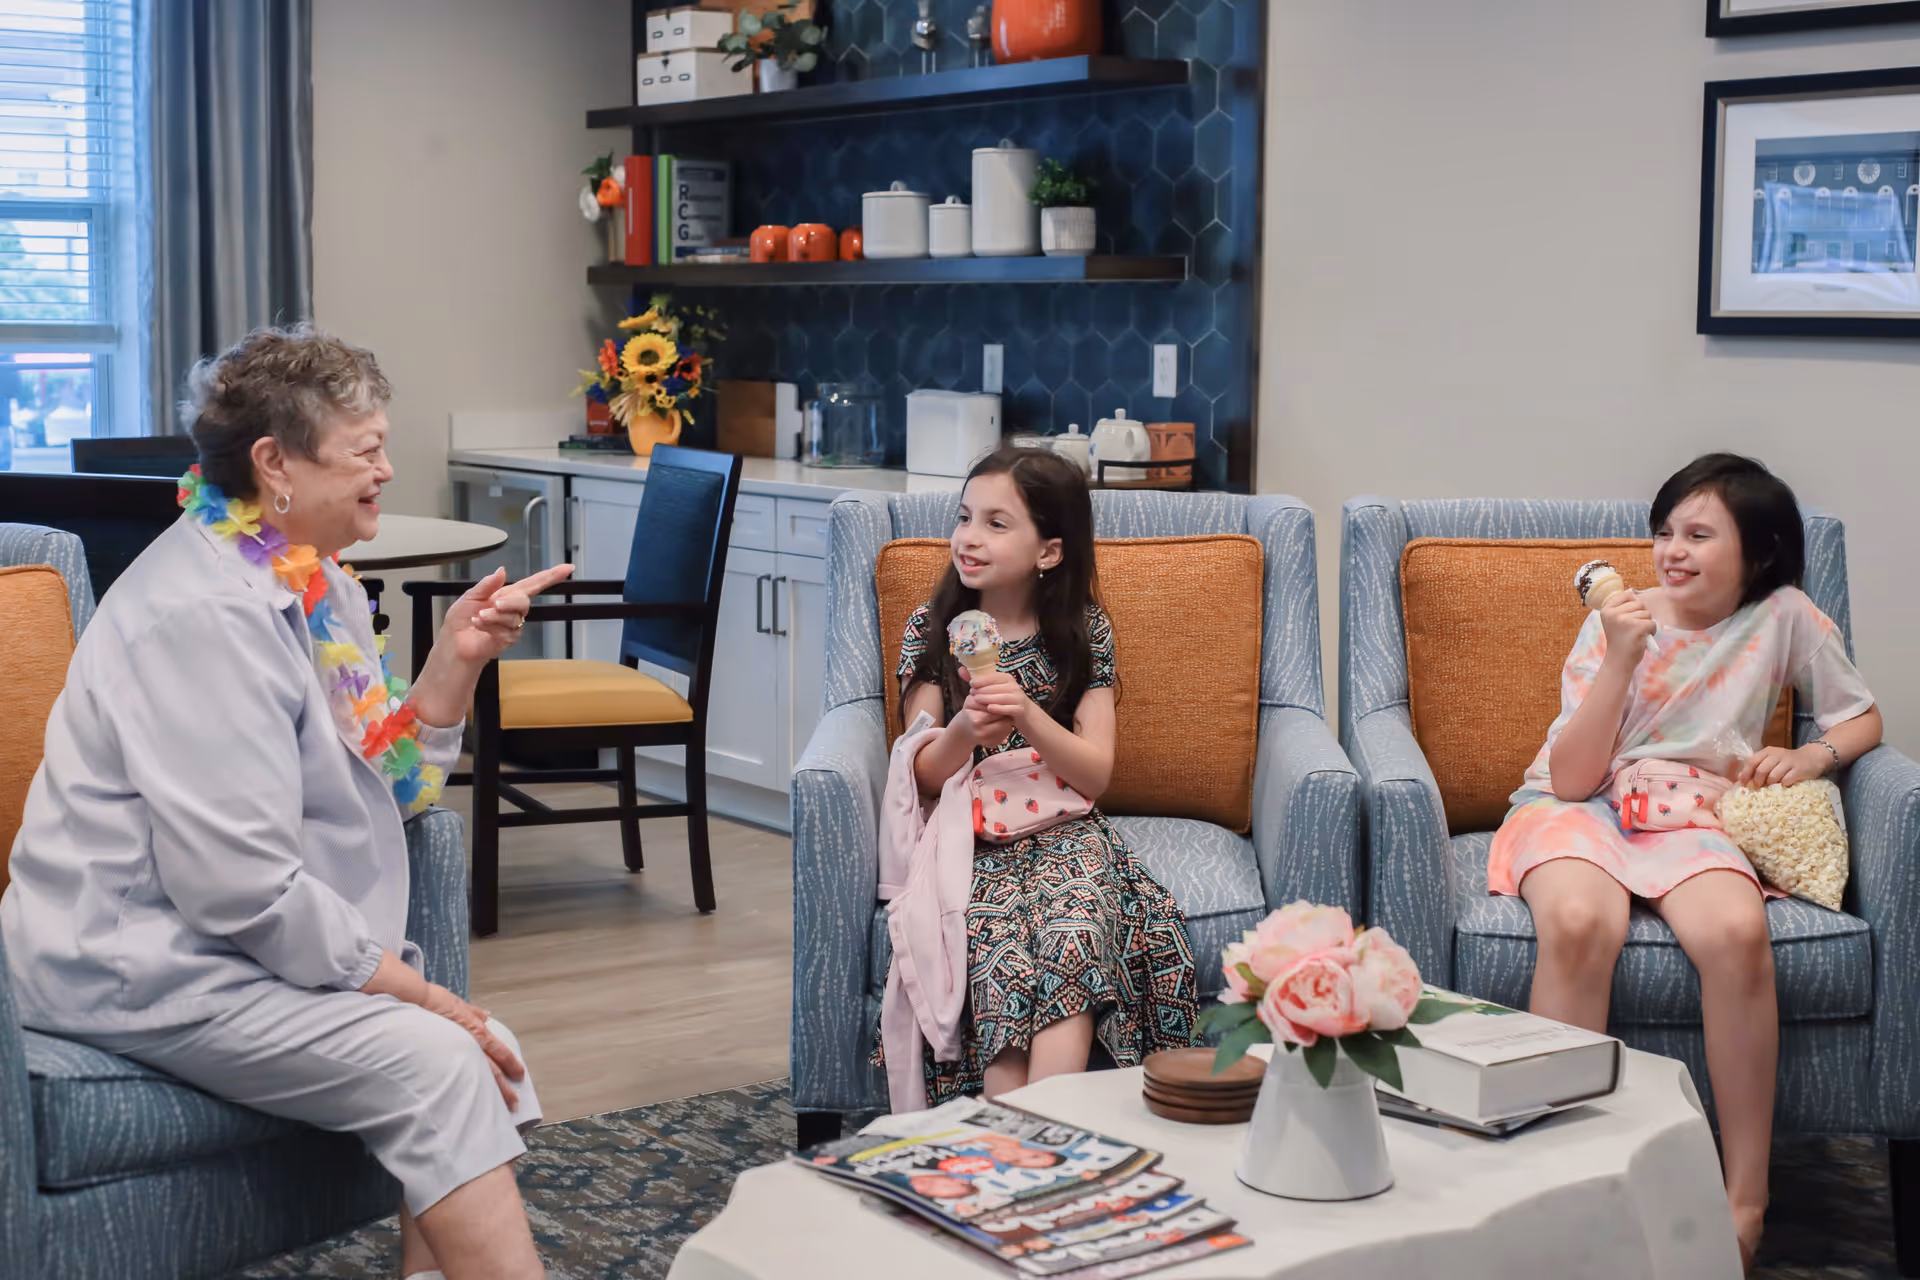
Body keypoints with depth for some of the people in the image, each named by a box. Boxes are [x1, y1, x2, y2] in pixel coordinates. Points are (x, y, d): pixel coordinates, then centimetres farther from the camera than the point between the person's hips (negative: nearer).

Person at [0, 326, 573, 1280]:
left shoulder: (313, 583, 9)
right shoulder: (202, 611, -21)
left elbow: (380, 788, 10)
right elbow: (241, 883, -25)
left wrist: (456, 660, -4)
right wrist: (412, 990, -18)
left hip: (257, 949, 9)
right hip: (149, 967, -9)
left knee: (488, 1058, -9)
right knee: (437, 1067, -22)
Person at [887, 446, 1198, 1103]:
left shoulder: (1083, 631, 2)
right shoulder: (932, 628, 3)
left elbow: (1095, 776, -4)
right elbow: (923, 777, 1)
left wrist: (1028, 717, -23)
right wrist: (964, 734, -23)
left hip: (1063, 834, 0)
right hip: (969, 841, 0)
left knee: (1070, 938, -31)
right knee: (1001, 952, -30)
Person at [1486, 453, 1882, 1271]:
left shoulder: (1785, 618, 3)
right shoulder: (1619, 621, 0)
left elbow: (1863, 719, 15)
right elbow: (1571, 777, -6)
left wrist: (1812, 756, -7)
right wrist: (1621, 660, -16)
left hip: (1690, 817, 1)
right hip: (1576, 810, -1)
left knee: (1736, 930, -35)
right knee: (1577, 924, -37)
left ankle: (1746, 1202, -25)